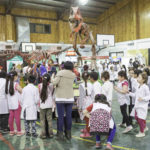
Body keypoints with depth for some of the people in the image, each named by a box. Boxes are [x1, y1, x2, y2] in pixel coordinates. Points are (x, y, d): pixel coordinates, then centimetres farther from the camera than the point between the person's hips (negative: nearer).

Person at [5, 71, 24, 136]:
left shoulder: (7, 83, 1)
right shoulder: (16, 84, -17)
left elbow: (7, 93, 10)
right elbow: (22, 92, -13)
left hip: (10, 104, 6)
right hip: (16, 103, -6)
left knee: (11, 117, 13)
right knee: (17, 117, 2)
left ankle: (11, 131, 22)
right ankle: (19, 131, 12)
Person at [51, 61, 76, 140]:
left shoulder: (60, 73, -6)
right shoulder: (73, 75, 6)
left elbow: (54, 82, -14)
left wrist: (52, 76, 5)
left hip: (60, 98, -3)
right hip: (70, 98, 3)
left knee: (60, 116, 3)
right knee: (69, 116, 8)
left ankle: (60, 134, 7)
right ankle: (68, 133, 16)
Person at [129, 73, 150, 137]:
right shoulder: (139, 87, 11)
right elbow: (135, 95, 17)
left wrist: (143, 98, -27)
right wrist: (129, 93, 10)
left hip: (142, 106, -8)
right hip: (137, 105, 9)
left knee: (141, 119, -2)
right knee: (137, 118, 15)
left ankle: (142, 132, 15)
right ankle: (145, 127, 36)